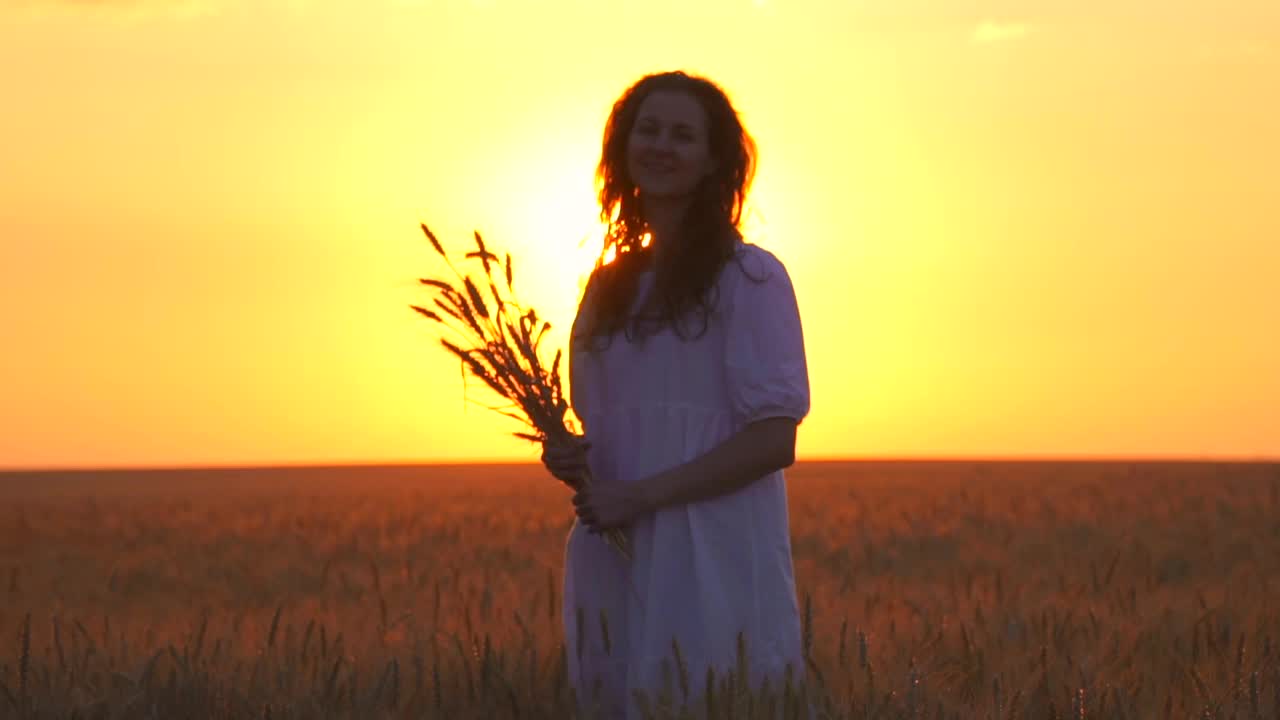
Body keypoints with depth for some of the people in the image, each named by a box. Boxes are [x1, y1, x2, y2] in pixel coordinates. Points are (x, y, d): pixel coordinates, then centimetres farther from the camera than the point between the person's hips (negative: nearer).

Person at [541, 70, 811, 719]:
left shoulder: (750, 276, -3)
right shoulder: (610, 284, 15)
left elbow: (774, 440, -10)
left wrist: (641, 495, -14)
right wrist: (569, 458, 2)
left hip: (716, 566, -6)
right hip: (613, 569, 6)